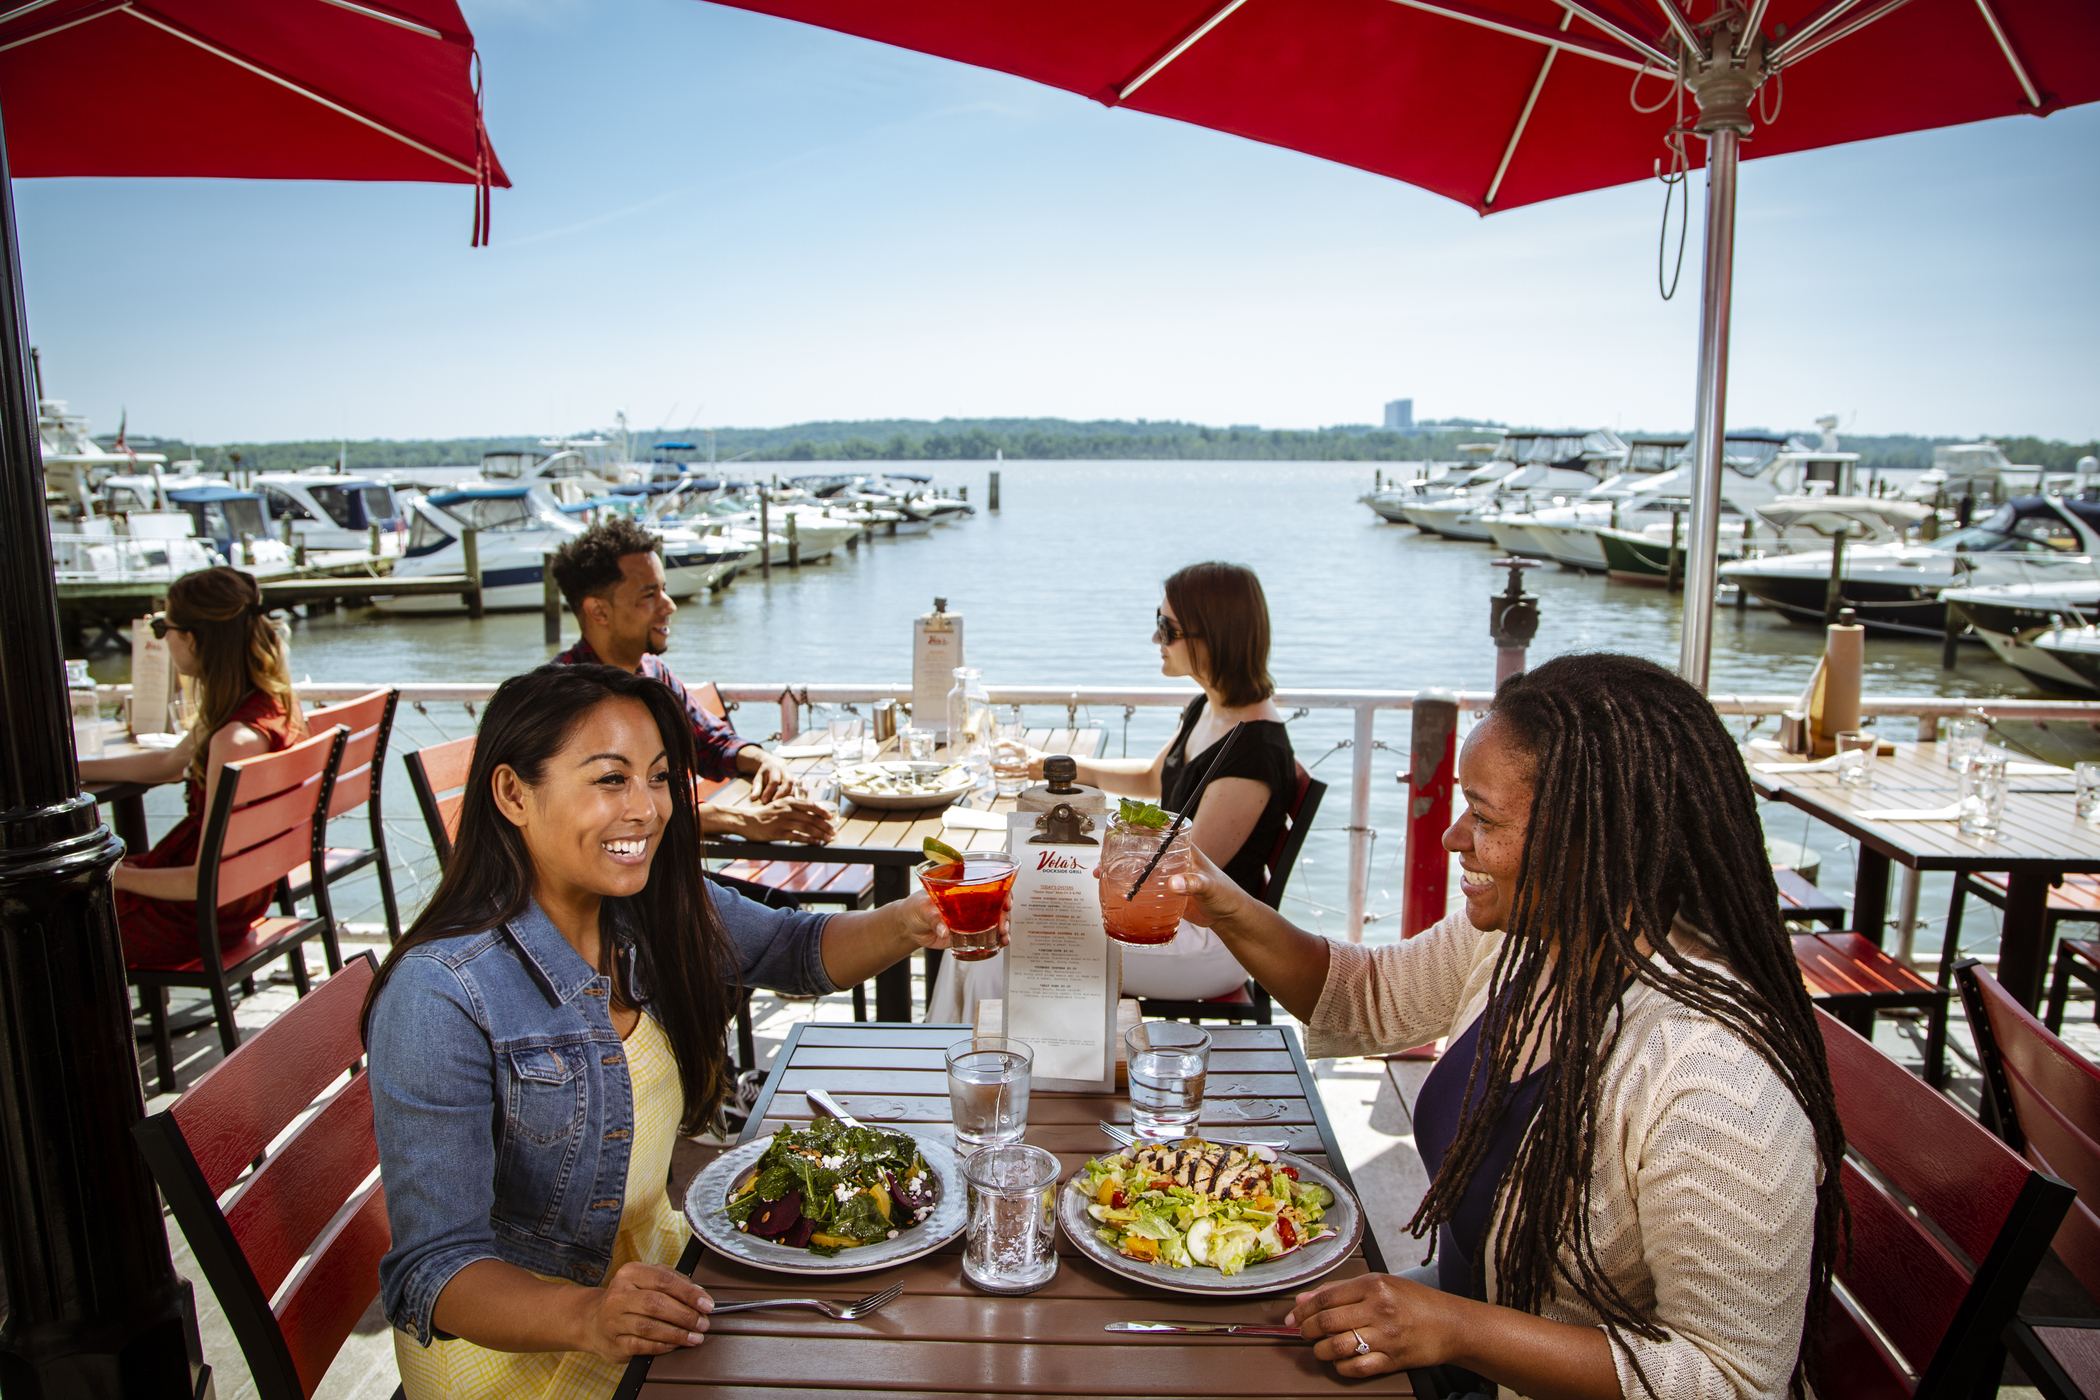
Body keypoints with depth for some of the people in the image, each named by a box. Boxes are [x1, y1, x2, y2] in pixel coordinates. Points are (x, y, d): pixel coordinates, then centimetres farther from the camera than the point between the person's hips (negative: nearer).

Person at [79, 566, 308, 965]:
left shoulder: (235, 739, -32)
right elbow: (170, 764, 17)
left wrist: (112, 876, -17)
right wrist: (72, 768, 19)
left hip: (196, 916, -9)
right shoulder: (272, 698, -3)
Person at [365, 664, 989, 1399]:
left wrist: (908, 924, -17)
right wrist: (589, 1317, -42)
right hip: (508, 1332, -6)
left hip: (648, 1253, 6)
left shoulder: (659, 910, -7)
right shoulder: (440, 997, -26)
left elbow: (804, 950, 4)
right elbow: (438, 1269, -24)